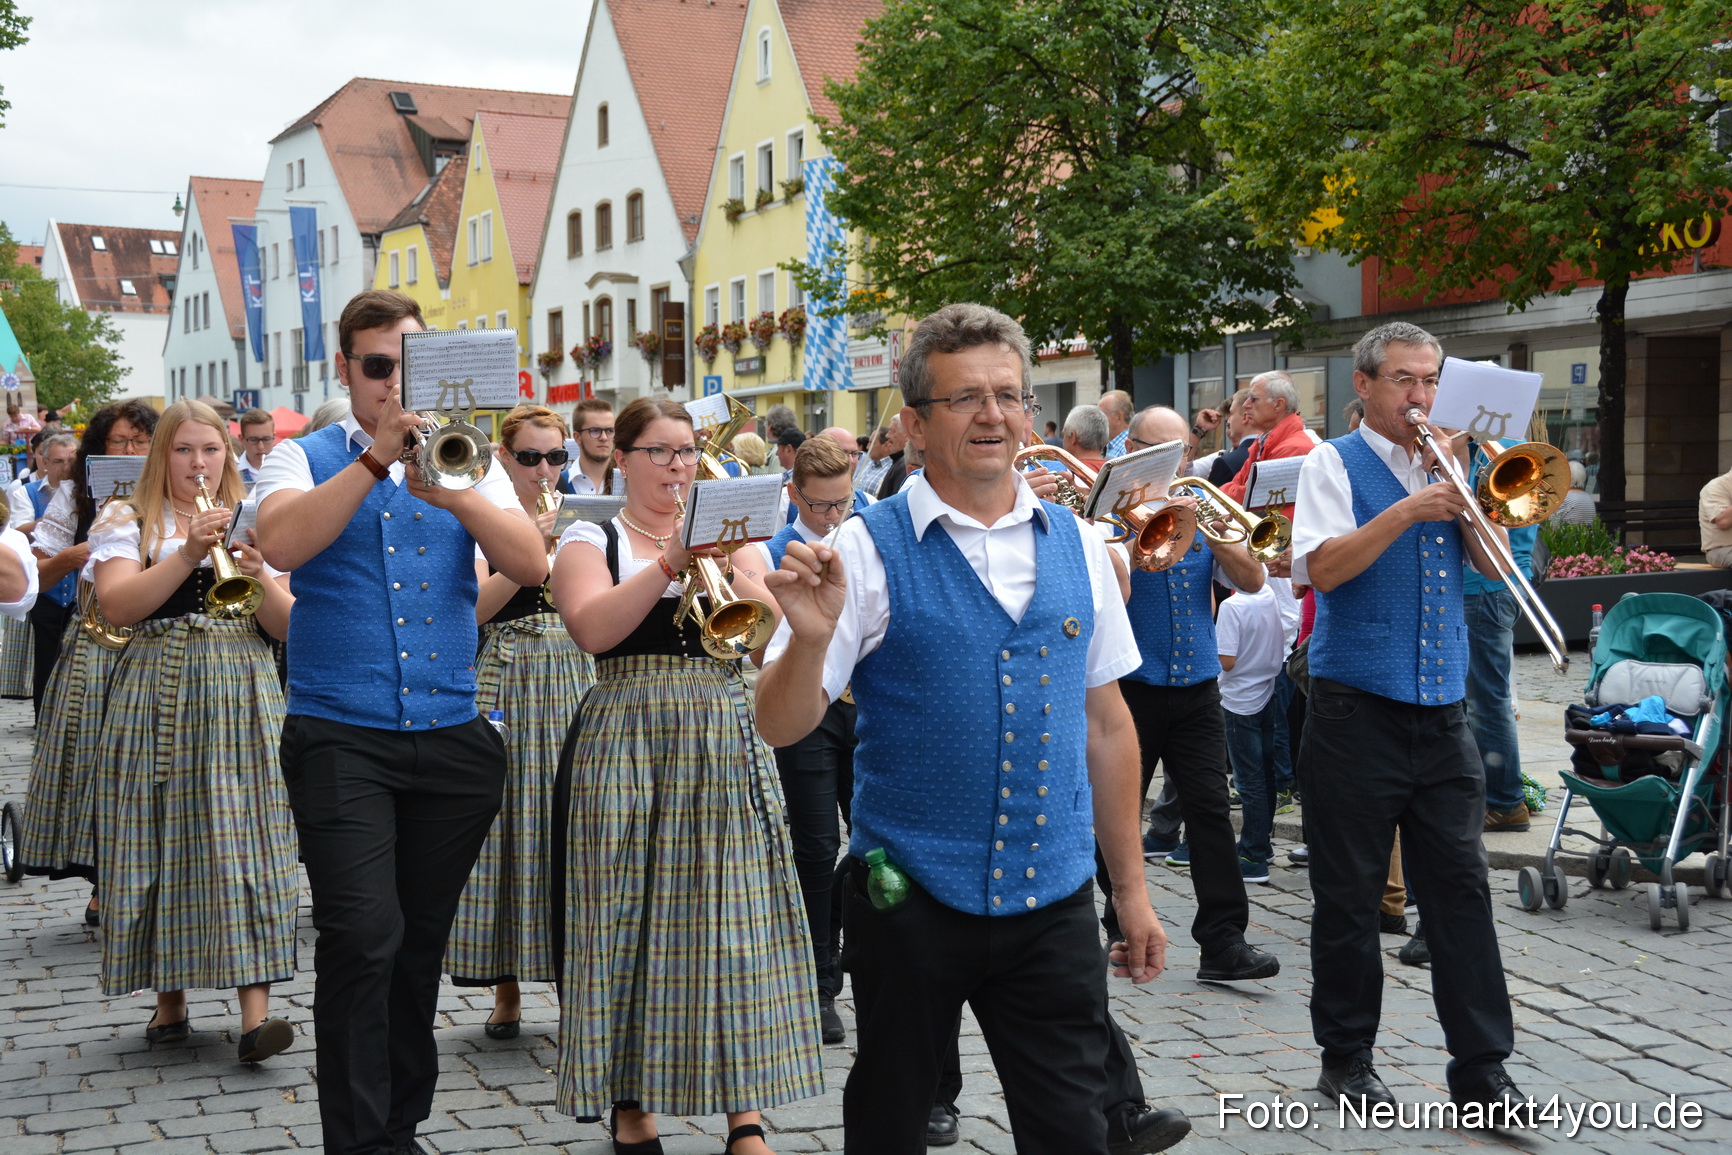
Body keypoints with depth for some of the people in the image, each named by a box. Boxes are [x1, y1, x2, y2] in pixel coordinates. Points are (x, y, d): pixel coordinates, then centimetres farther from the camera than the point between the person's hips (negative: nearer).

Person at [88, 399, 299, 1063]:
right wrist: (190, 552, -18)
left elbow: (286, 627, 7)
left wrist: (260, 576, -13)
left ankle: (255, 1011, -11)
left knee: (243, 837, -7)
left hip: (242, 699, 1)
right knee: (163, 840, 1)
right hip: (158, 697, -1)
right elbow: (118, 606, -10)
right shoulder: (127, 520, 8)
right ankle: (170, 1001, 15)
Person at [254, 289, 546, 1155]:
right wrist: (376, 458, -22)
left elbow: (531, 565, -5)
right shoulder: (303, 459, 5)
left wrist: (455, 495, -21)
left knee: (421, 942, 10)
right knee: (363, 937, -13)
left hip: (451, 738, 3)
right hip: (340, 735, -3)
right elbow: (280, 543, -17)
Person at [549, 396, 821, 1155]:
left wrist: (727, 571, -18)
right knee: (634, 915, 0)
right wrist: (669, 561, -20)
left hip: (724, 745, 2)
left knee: (732, 914, -1)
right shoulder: (590, 540, 5)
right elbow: (591, 628, -14)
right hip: (625, 745, -2)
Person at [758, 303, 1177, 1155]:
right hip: (909, 902, -2)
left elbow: (1105, 724, 11)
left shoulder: (1076, 547, 5)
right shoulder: (866, 552, -8)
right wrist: (811, 635, -31)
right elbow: (781, 727, -11)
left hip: (1054, 902, 3)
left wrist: (1131, 889, 12)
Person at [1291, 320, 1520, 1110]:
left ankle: (1483, 1069, 8)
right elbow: (1323, 568, -14)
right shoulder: (1336, 463, 0)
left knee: (1461, 884, 3)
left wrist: (1467, 493, -8)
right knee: (1350, 894, 5)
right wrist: (1407, 511, -21)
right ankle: (1347, 1059, 18)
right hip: (1357, 710, -4)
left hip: (1441, 710, 4)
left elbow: (1492, 563, 6)